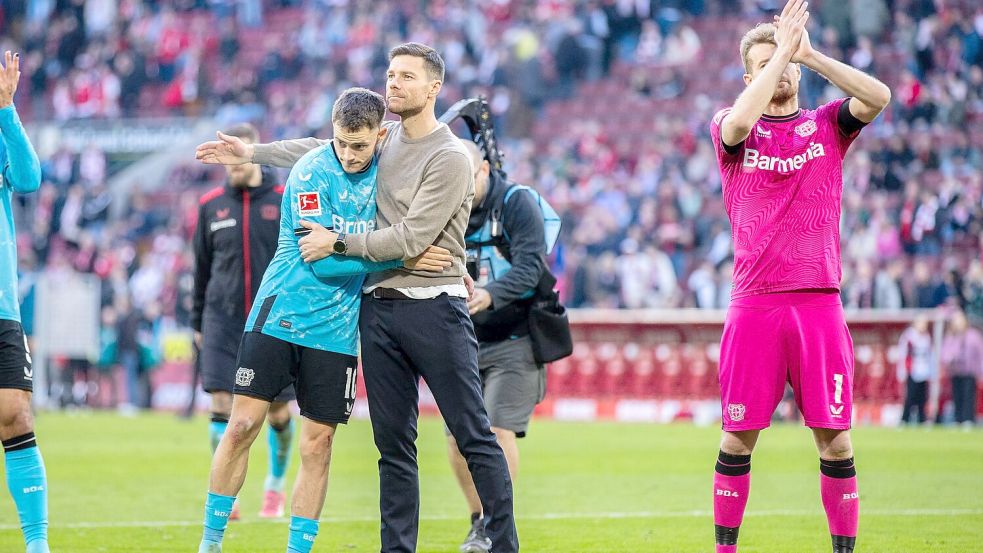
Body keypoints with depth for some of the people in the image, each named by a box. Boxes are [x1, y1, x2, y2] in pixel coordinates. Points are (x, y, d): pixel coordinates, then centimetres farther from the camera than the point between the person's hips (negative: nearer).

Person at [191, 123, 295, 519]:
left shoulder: (285, 201, -1)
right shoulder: (211, 205, 6)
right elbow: (202, 267, 15)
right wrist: (198, 322, 16)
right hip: (223, 320, 1)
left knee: (278, 412, 5)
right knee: (222, 405, -12)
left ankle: (275, 487, 27)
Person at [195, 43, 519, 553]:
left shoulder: (450, 158, -10)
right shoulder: (385, 138, 12)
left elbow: (410, 239, -15)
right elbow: (322, 149, 28)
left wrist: (337, 243, -9)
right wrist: (251, 153, 26)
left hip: (434, 309, -7)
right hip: (379, 309, 7)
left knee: (475, 437, -5)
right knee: (393, 444, 7)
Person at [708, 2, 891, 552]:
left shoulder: (827, 124, 11)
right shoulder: (731, 128, 8)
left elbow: (879, 97, -8)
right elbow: (739, 122, -17)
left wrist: (808, 52, -9)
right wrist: (782, 48, -11)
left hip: (819, 302, 1)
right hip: (754, 304, -1)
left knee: (835, 437, 0)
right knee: (738, 436, 3)